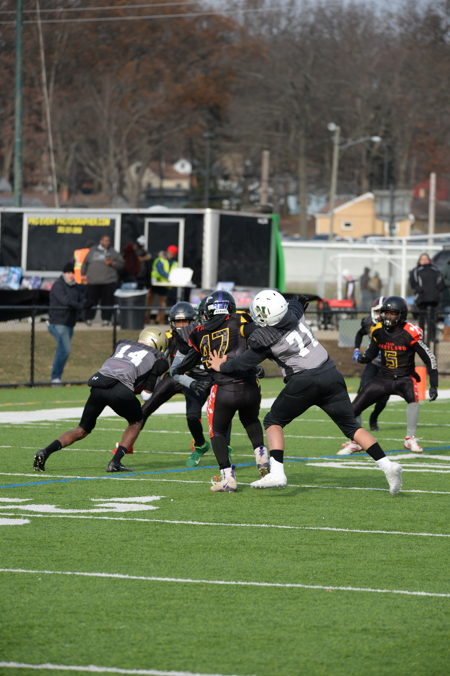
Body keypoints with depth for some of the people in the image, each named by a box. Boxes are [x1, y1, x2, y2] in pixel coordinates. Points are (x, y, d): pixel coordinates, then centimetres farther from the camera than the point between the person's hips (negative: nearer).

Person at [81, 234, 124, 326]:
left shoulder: (113, 253, 10)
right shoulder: (93, 251, 12)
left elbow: (120, 264, 7)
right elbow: (85, 263, 20)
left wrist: (112, 263, -9)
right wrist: (83, 274, 17)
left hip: (109, 282, -1)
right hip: (93, 281, 1)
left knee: (107, 301, -2)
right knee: (91, 301, 0)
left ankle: (106, 319, 5)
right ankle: (89, 318, 9)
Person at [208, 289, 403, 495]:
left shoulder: (264, 341, -14)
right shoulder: (295, 313, -1)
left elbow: (244, 363, 2)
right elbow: (298, 302, 26)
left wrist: (222, 366, 20)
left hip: (305, 382, -5)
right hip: (330, 374, 6)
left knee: (273, 421, 12)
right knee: (350, 425, 12)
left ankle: (277, 472, -7)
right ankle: (387, 465, -2)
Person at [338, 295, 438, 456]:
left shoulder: (410, 333, -17)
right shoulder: (378, 331, -4)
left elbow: (429, 358, -12)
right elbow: (372, 351, 13)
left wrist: (433, 386, -16)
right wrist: (364, 357, -11)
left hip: (404, 378, -4)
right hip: (383, 377, 4)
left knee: (413, 397, -36)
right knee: (354, 408, -4)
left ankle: (410, 439, -19)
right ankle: (354, 442, 20)